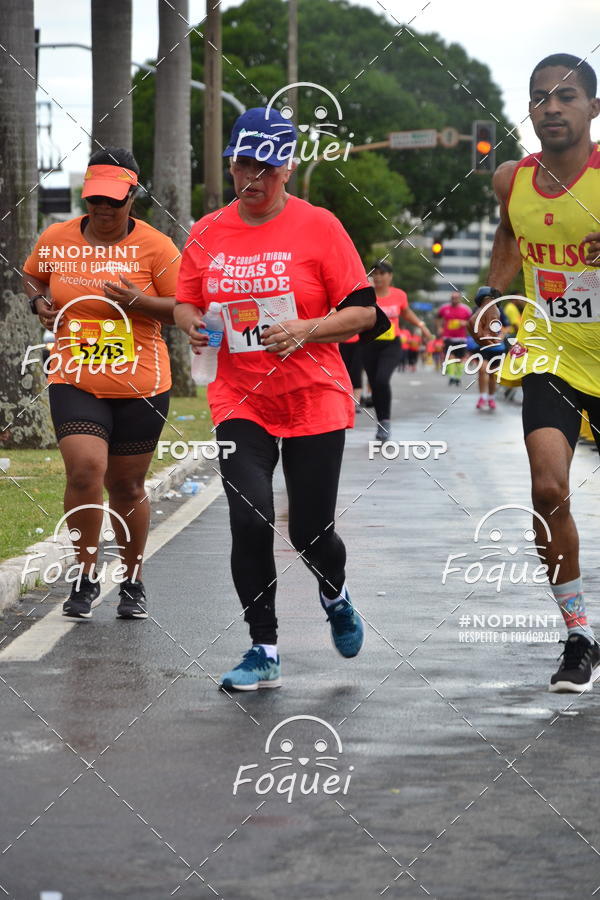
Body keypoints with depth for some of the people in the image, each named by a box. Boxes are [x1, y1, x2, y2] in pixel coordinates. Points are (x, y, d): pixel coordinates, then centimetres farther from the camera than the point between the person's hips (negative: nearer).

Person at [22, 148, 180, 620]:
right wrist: (39, 301, 2)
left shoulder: (155, 246, -4)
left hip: (140, 385, -1)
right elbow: (32, 276, 24)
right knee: (84, 470, -18)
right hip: (74, 381, 1)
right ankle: (86, 577, 0)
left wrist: (137, 301, -19)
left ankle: (134, 582, 29)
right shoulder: (56, 239, 4)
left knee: (127, 486, 8)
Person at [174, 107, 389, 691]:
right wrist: (192, 325, -6)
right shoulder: (208, 234, 5)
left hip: (315, 400, -2)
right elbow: (185, 303, 17)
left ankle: (334, 596, 39)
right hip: (240, 399, 2)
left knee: (310, 532, 2)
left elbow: (364, 311, -5)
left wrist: (305, 330, -21)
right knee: (250, 520, -14)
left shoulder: (318, 227, -5)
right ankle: (263, 652, -1)